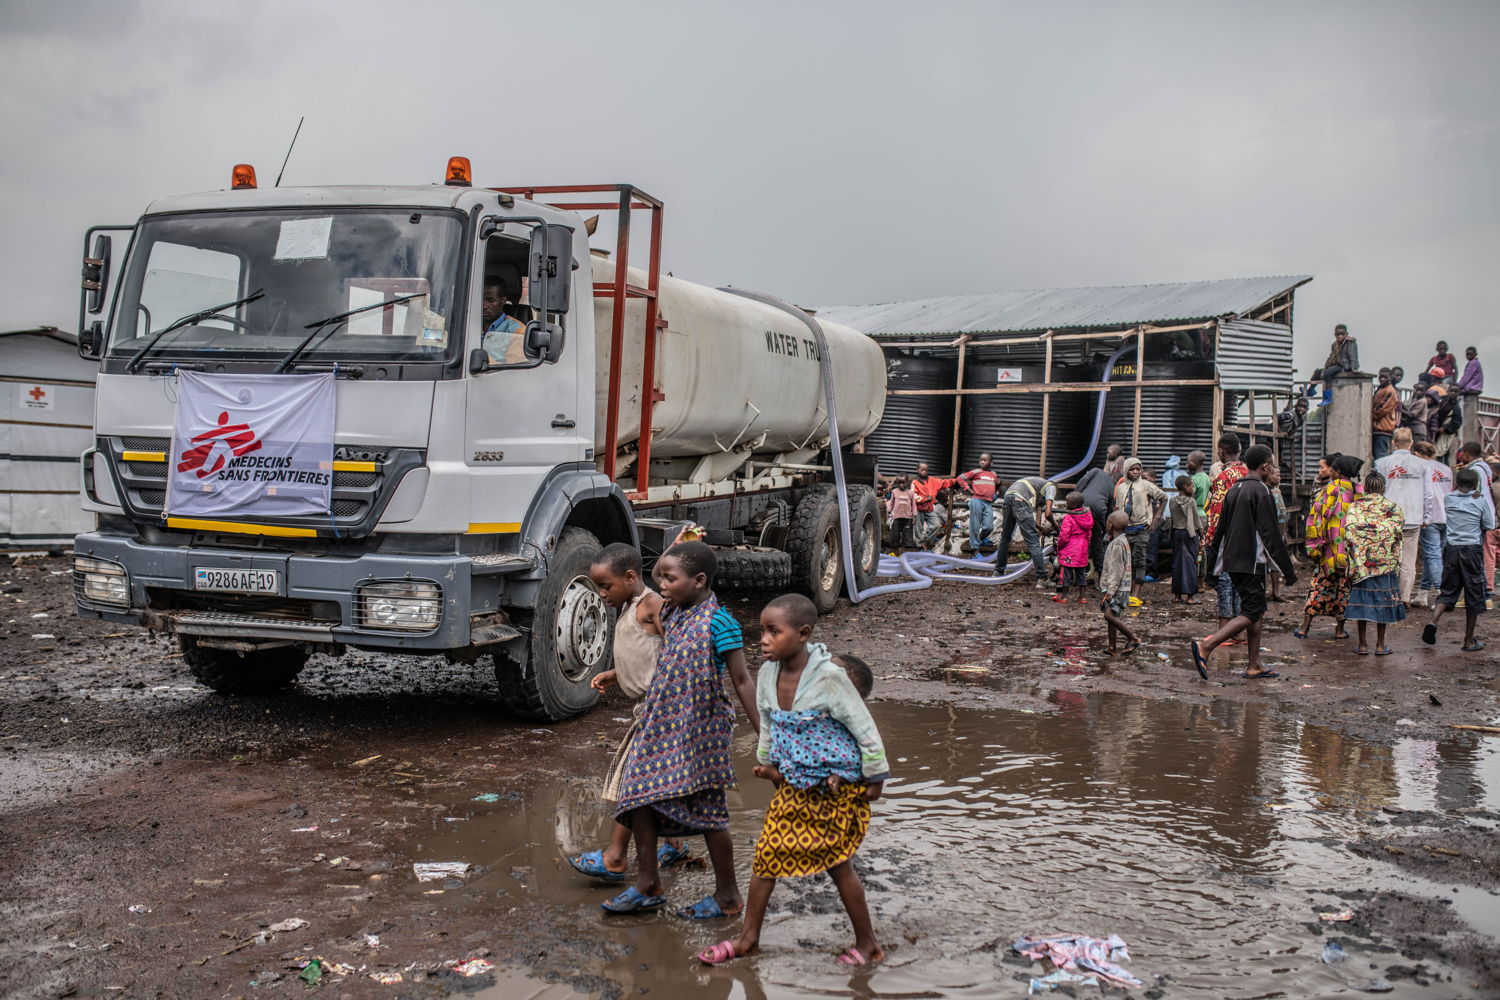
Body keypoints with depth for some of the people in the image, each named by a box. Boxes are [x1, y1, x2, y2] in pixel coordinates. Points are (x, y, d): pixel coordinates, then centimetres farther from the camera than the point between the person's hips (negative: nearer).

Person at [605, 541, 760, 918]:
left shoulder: (719, 623, -16)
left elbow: (742, 682, -13)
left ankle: (727, 896, 20)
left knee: (708, 813, 3)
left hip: (700, 731, -8)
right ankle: (648, 886, 21)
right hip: (662, 725, 8)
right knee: (639, 797, 6)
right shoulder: (673, 613, 4)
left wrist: (762, 734, -12)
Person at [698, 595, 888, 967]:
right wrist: (766, 762, 16)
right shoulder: (768, 674, -6)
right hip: (794, 785, 6)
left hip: (837, 787, -6)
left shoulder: (828, 676, -24)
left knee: (837, 863, 5)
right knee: (766, 853, 6)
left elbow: (864, 728, -16)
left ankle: (867, 944, 23)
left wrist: (875, 778, -10)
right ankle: (749, 937, 21)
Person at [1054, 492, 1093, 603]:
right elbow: (1089, 534, 12)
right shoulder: (1087, 514, 4)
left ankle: (1064, 595, 8)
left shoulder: (1068, 517, -18)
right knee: (1081, 571, 14)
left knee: (1066, 571, 2)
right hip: (1083, 549, 7)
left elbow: (1064, 536, -18)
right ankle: (1082, 595, 17)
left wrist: (1059, 545, -2)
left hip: (1069, 550, -7)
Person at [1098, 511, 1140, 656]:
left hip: (1117, 588, -10)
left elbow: (1117, 571, -21)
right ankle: (1112, 648, 13)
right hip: (1117, 588, 10)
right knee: (1111, 616, 10)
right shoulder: (1123, 541, 16)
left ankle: (1133, 639, -11)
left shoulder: (1117, 544, -17)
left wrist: (1110, 591, -22)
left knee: (1109, 615, -17)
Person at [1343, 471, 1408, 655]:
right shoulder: (1393, 508, -1)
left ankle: (1363, 644, 7)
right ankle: (1380, 645, 11)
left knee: (1362, 598, 6)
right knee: (1382, 599, 7)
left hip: (1362, 561, 0)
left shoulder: (1355, 506, -1)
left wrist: (1354, 559, -3)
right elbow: (1397, 533, -4)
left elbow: (1348, 532, -9)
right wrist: (1396, 559, 5)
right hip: (1386, 561, 0)